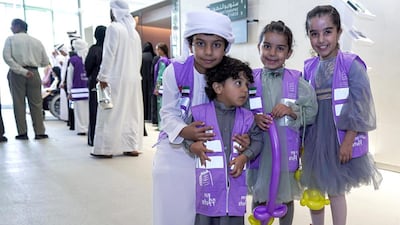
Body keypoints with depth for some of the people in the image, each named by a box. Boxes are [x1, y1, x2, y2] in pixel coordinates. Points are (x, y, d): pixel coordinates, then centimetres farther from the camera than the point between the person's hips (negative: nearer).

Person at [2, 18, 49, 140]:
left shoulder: (11, 39, 3)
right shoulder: (37, 41, 8)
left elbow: (7, 56, -11)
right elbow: (45, 62, 6)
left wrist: (21, 70, -13)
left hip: (16, 74, -1)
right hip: (34, 73, 2)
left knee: (18, 103, 4)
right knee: (36, 104, 5)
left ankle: (22, 132, 5)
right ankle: (39, 132, 5)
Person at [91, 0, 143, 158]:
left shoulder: (114, 27, -6)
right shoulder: (134, 31, 15)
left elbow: (109, 54, -13)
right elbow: (139, 57, 14)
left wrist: (103, 77, -11)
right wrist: (134, 73, 18)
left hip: (116, 78, -7)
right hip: (133, 79, 7)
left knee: (112, 114, -2)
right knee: (132, 113, 8)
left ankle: (106, 149, 2)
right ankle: (132, 147, 11)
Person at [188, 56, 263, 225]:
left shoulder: (247, 118, 2)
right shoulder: (199, 113, -6)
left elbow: (257, 139, 8)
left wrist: (245, 156, -7)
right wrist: (192, 145, -12)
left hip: (235, 184, 2)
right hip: (208, 181, -2)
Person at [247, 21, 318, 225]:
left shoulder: (297, 82, -4)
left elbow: (311, 113, -3)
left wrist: (292, 111, -19)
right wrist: (253, 118, -21)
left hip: (286, 148, 0)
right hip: (259, 147, 0)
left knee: (286, 196, 19)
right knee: (259, 195, 16)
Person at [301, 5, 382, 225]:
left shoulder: (351, 64, -11)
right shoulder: (309, 67, 2)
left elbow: (359, 107, -13)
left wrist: (348, 141, -15)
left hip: (340, 138, -4)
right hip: (314, 138, 4)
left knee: (336, 191, 10)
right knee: (314, 189, 16)